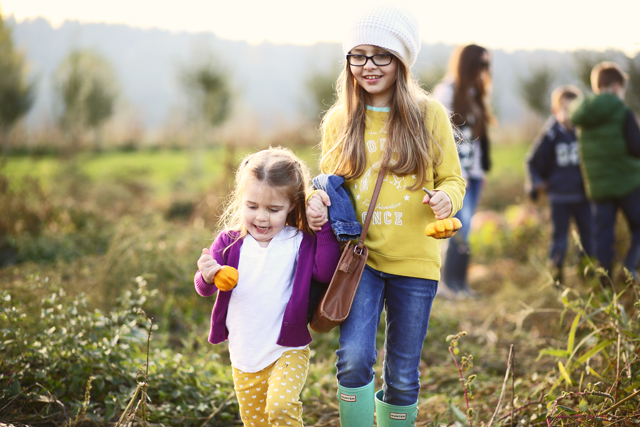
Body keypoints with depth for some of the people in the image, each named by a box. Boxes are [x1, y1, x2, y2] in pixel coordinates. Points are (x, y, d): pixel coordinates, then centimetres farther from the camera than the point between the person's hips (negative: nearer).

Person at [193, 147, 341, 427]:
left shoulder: (300, 243, -9)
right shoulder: (229, 242, -5)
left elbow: (326, 272, -22)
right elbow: (203, 288, -8)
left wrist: (324, 228, -23)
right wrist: (207, 277, -31)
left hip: (287, 351, -3)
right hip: (243, 354, 3)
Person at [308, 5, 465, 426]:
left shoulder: (429, 115, 0)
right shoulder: (339, 120, 4)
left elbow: (453, 179, 7)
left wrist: (446, 198, -16)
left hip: (414, 261, 0)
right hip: (359, 254, 0)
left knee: (403, 375, 8)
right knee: (354, 358, -18)